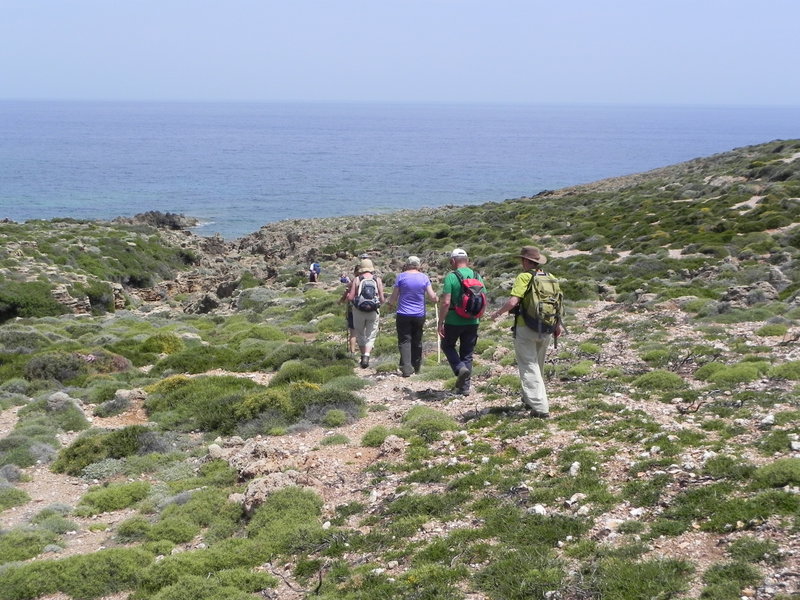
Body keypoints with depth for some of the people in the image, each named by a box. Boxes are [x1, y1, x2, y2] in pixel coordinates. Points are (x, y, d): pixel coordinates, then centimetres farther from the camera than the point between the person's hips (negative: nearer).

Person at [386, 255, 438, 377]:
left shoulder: (401, 276, -5)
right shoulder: (424, 277, 0)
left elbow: (393, 298, -3)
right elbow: (432, 297, -3)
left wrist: (389, 302, 18)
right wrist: (437, 298, 20)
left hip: (403, 315, -2)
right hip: (419, 315, 3)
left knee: (404, 341, -3)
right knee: (417, 341, 15)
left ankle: (406, 368, -19)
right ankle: (416, 368, 26)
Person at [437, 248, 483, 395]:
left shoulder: (451, 277, -13)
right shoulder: (477, 276, 3)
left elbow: (446, 302, -18)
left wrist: (440, 323, -11)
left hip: (454, 321, -4)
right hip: (472, 322, 4)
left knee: (447, 345, 19)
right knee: (467, 354, 13)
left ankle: (460, 368, -6)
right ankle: (465, 387, 15)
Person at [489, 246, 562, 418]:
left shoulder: (524, 277, -13)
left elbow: (512, 302, -22)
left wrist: (497, 313, -6)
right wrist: (558, 324, 20)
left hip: (525, 328, -6)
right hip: (546, 330, 6)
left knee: (529, 368, -1)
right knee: (538, 366, 22)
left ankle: (540, 407, -9)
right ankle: (529, 398, 38)